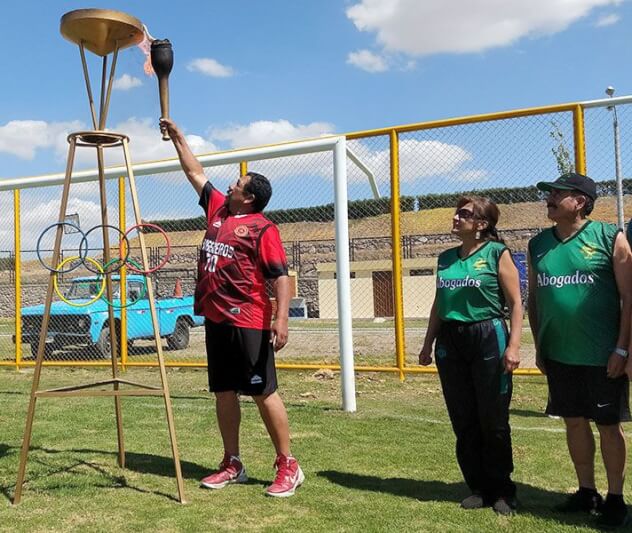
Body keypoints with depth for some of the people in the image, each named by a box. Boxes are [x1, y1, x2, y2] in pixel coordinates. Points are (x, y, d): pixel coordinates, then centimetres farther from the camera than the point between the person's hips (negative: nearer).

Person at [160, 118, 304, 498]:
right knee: (224, 392, 12)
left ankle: (288, 466, 7)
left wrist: (282, 317, -24)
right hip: (215, 319, 8)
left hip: (249, 323, -8)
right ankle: (233, 465, 22)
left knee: (263, 392, -4)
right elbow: (195, 172, 26)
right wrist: (177, 136, 30)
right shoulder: (218, 208, 13)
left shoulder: (263, 228, -8)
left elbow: (280, 275, -14)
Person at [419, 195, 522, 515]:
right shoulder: (446, 258, 12)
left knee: (493, 421, 2)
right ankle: (479, 488, 23)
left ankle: (502, 491, 18)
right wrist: (428, 343, 16)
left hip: (488, 339, -5)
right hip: (450, 343, 5)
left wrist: (513, 345, -16)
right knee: (463, 422, 9)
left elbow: (515, 303, -7)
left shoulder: (497, 253, -4)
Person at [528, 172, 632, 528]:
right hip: (559, 355, 4)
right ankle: (587, 491, 29)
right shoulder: (538, 245, 6)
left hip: (602, 355, -4)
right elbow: (534, 299, 12)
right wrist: (539, 347, 10)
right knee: (575, 422, 13)